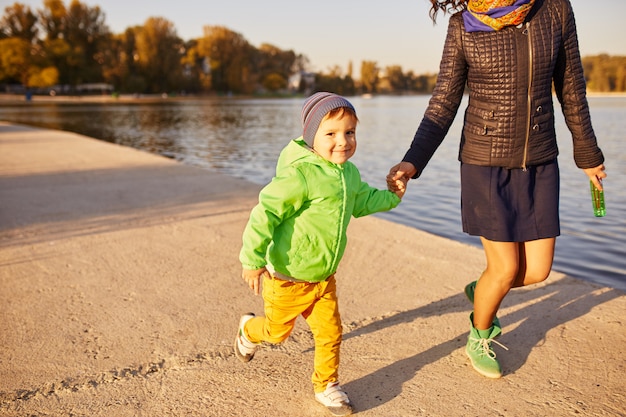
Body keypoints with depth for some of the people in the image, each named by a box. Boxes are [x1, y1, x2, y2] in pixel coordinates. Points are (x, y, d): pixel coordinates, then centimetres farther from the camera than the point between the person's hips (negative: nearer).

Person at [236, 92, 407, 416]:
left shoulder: (349, 173, 1)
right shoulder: (300, 174, -28)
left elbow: (361, 201, 23)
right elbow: (266, 212, -26)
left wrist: (391, 197, 14)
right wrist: (253, 259, -25)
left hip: (324, 277, 6)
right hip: (287, 278, -6)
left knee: (330, 332, 8)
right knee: (277, 331, 16)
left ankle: (326, 384, 31)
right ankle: (249, 330, 50)